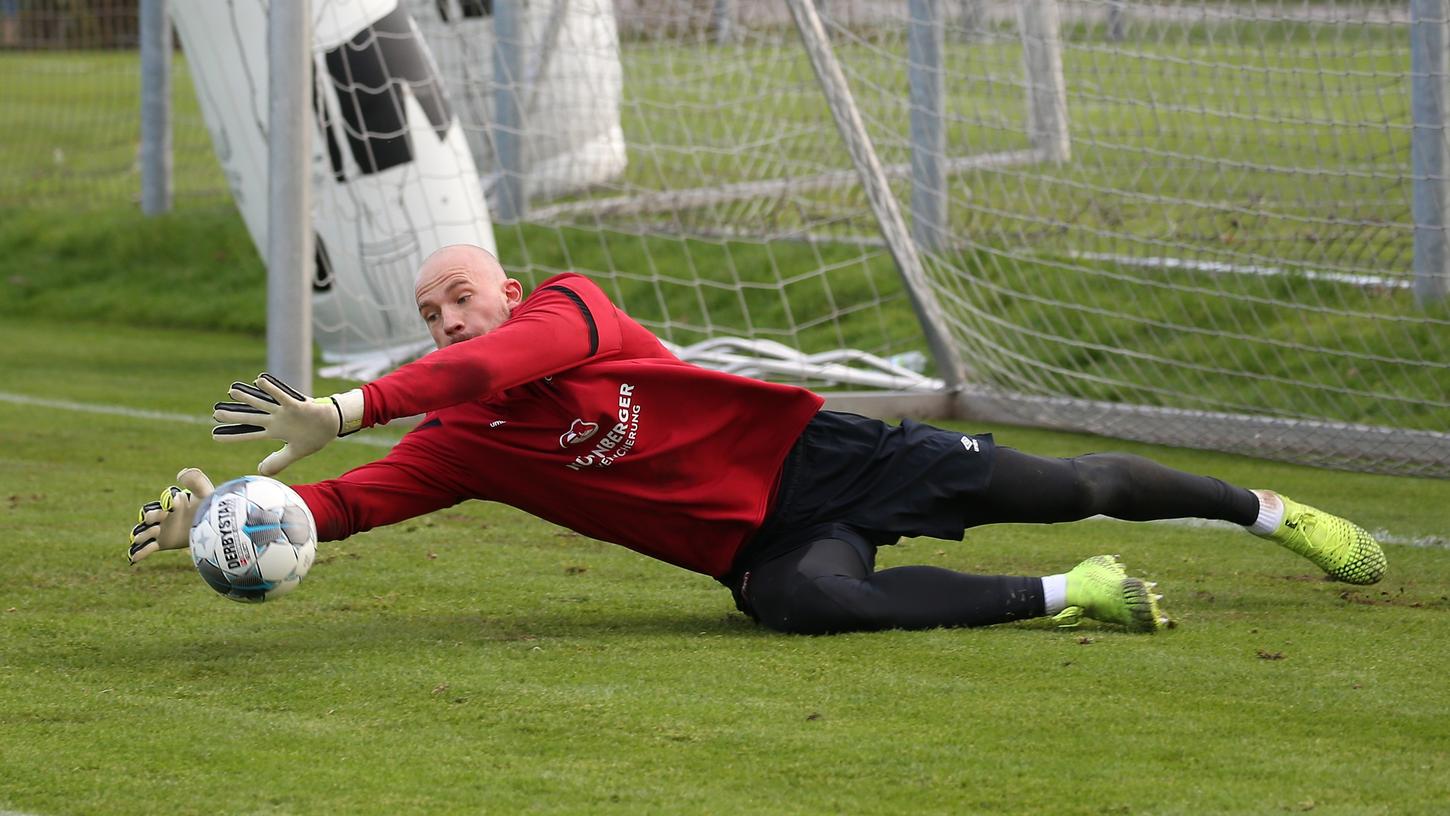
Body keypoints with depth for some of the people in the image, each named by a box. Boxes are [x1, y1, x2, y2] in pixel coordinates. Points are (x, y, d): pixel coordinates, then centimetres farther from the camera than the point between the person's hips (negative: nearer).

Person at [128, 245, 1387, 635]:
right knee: (803, 603, -30)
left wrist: (347, 411, -39)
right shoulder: (463, 444, 4)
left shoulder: (569, 307, -10)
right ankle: (1064, 597, -16)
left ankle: (1273, 512, 18)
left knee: (1064, 488, -4)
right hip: (760, 545, 3)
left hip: (811, 450, -3)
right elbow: (358, 500, -6)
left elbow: (506, 357, -30)